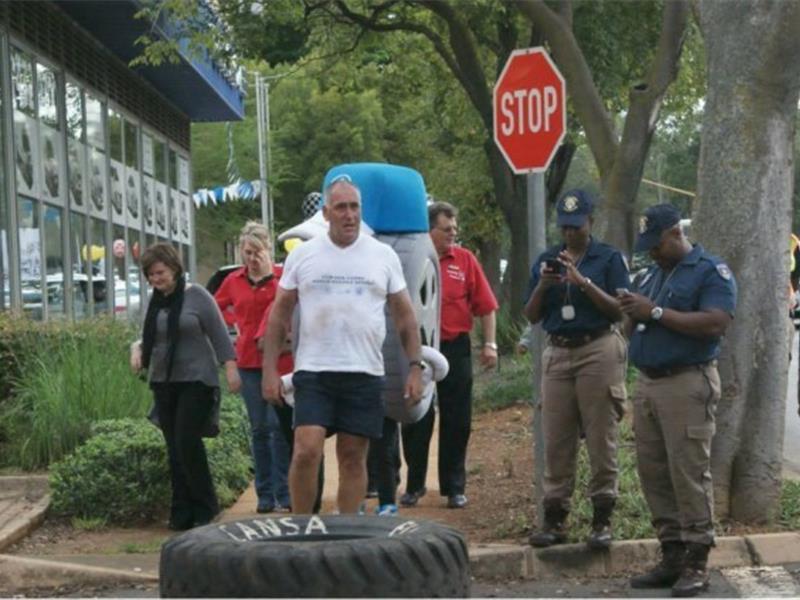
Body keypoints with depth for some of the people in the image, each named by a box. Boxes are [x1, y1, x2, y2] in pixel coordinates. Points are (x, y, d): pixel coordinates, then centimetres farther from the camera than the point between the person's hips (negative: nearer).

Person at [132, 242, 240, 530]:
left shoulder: (196, 296, -6)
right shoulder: (154, 302, 11)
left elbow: (219, 334, -6)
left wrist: (230, 367, -12)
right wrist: (138, 351, 0)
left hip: (196, 381, -6)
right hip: (163, 382, 6)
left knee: (188, 442, -13)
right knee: (174, 449, 6)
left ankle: (205, 507, 0)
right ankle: (182, 514, 10)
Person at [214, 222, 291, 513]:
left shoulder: (282, 276, -1)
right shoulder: (234, 281, 9)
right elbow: (217, 307, 24)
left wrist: (269, 274, -15)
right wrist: (236, 322, 12)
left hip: (279, 359, -4)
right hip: (248, 360, 4)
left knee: (278, 426, -8)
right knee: (259, 428, 7)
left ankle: (283, 493, -4)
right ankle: (265, 493, 12)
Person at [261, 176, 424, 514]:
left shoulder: (383, 256, 7)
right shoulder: (303, 256, 5)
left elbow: (404, 315, 10)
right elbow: (280, 314, 8)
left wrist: (415, 367, 2)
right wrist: (270, 370, 2)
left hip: (365, 373, 1)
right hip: (313, 372, -1)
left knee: (353, 458, 5)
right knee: (306, 451, -12)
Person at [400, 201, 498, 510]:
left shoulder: (465, 260, 2)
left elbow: (485, 306, 3)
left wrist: (489, 343, -2)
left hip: (455, 348, 1)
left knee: (456, 423, 5)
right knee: (416, 421, 6)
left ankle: (454, 487, 14)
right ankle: (414, 485, 18)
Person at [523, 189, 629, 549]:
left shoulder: (608, 258, 1)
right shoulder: (546, 260, 12)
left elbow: (620, 311, -7)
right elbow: (531, 316, 11)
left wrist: (583, 282, -17)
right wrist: (542, 287, -8)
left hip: (598, 350, -4)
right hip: (557, 353, 4)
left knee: (601, 439, -3)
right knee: (556, 440, 3)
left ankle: (602, 519, 2)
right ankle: (554, 517, 7)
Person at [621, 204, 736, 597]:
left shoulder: (711, 271, -5)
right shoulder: (652, 274, 19)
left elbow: (715, 324, -19)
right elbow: (636, 328, 22)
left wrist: (656, 312, -18)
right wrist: (633, 314, -2)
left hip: (687, 384, -8)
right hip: (647, 383, 8)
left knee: (689, 475, -6)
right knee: (653, 474, 7)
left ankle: (696, 563, -2)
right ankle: (672, 556, 14)